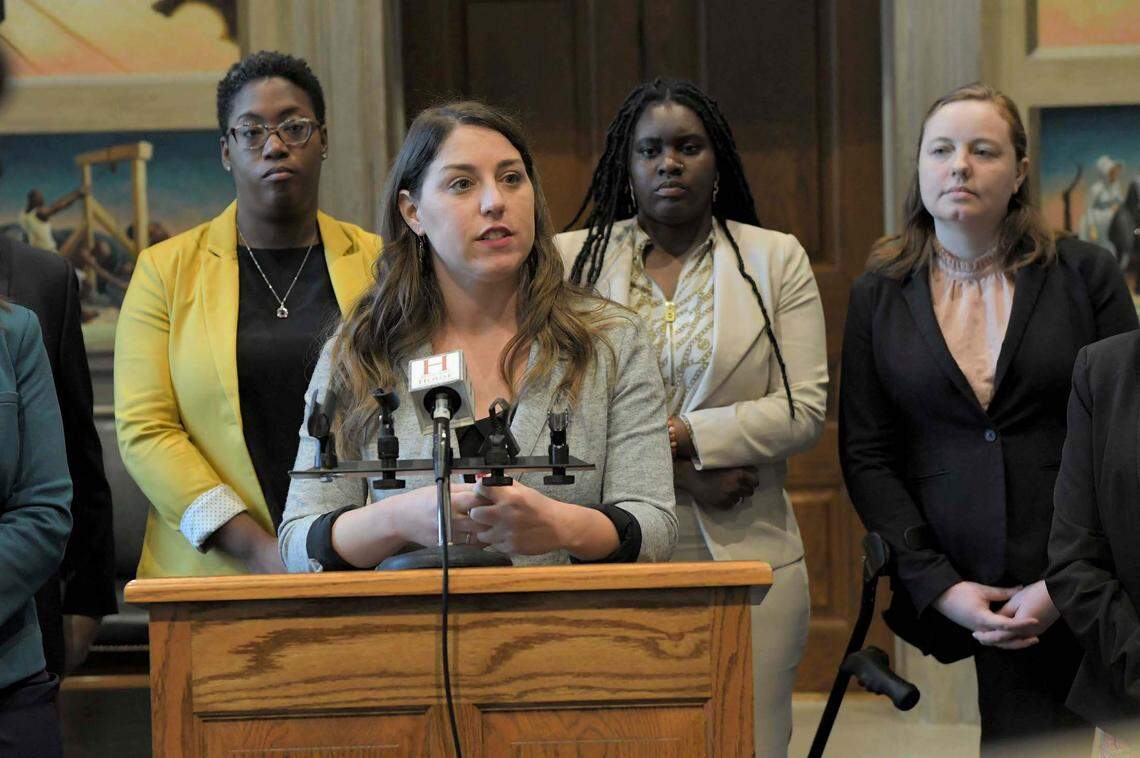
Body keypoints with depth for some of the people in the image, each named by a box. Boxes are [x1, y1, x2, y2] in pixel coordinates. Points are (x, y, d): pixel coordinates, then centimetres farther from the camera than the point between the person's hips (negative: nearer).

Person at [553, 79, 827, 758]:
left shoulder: (776, 259, 9)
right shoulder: (572, 259, 8)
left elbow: (805, 408, -1)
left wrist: (673, 435, -10)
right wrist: (677, 474, -10)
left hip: (745, 553, 0)